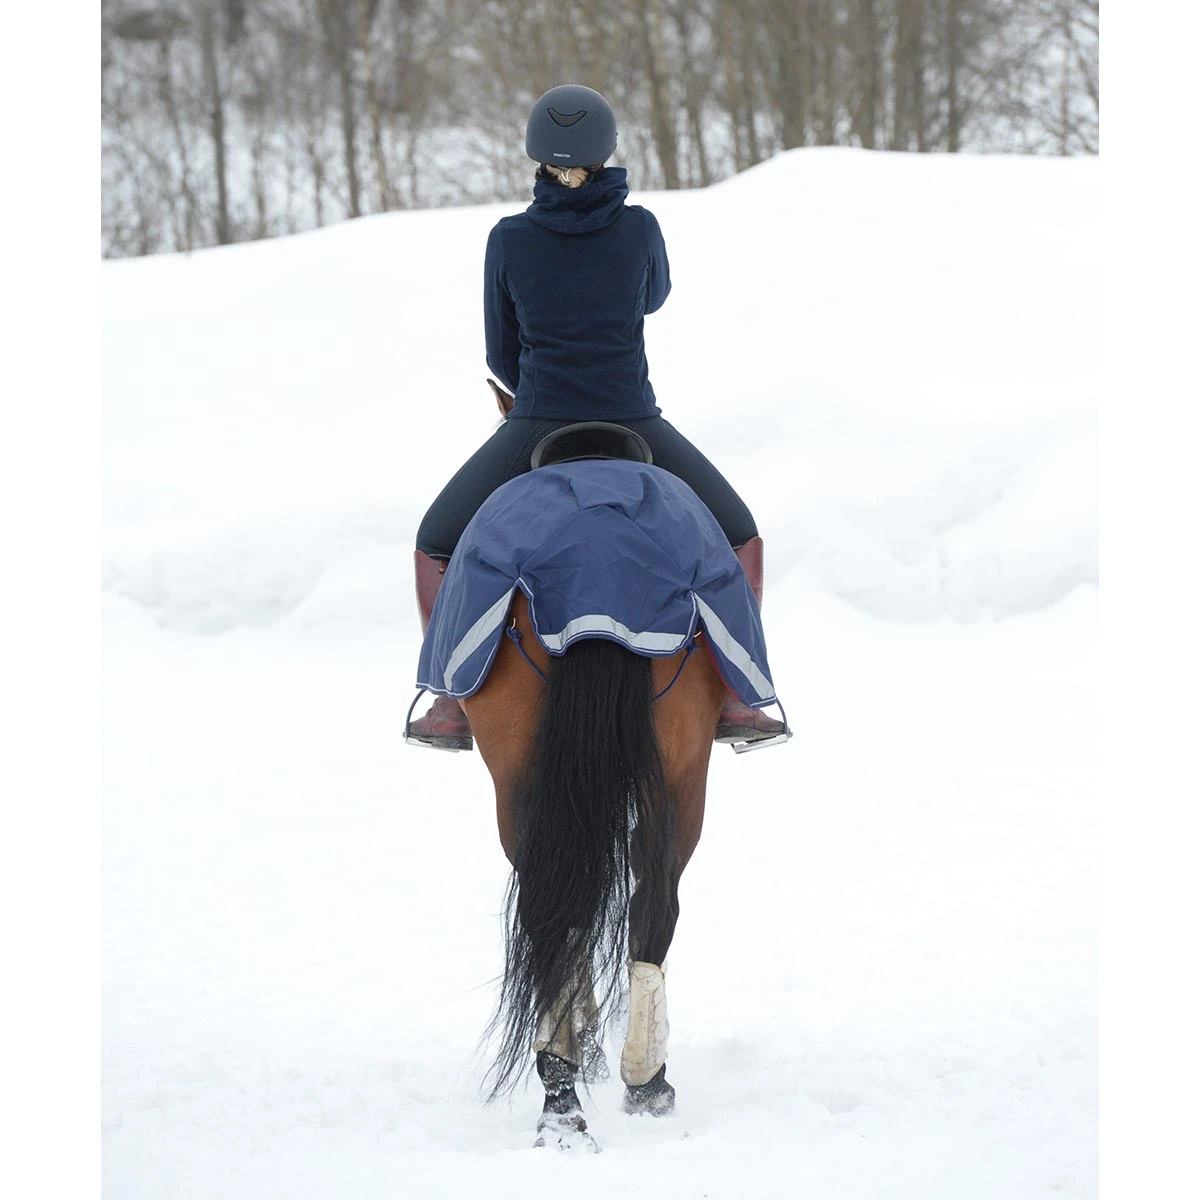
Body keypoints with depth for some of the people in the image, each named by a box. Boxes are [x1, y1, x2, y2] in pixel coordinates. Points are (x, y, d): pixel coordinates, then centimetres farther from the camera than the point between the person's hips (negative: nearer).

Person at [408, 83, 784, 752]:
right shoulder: (639, 228, -4)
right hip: (635, 428, 0)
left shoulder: (510, 240, -4)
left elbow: (502, 355, 7)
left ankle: (454, 705, 14)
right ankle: (733, 699, 16)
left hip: (536, 430, 0)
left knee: (435, 547, 20)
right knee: (739, 536, 22)